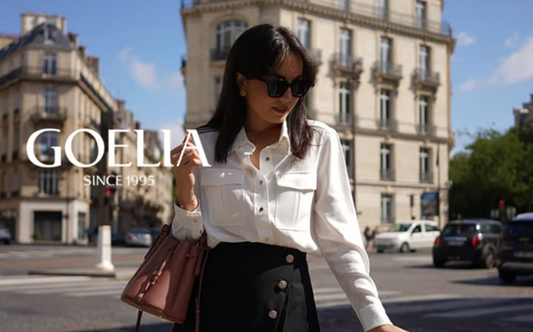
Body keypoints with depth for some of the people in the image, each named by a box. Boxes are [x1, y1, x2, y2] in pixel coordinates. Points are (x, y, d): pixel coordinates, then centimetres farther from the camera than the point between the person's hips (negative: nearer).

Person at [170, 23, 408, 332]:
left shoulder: (321, 142, 0)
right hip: (218, 297, 0)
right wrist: (185, 189, -13)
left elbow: (339, 239, -1)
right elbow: (191, 240, 5)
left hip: (291, 299, 0)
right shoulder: (203, 145, 1)